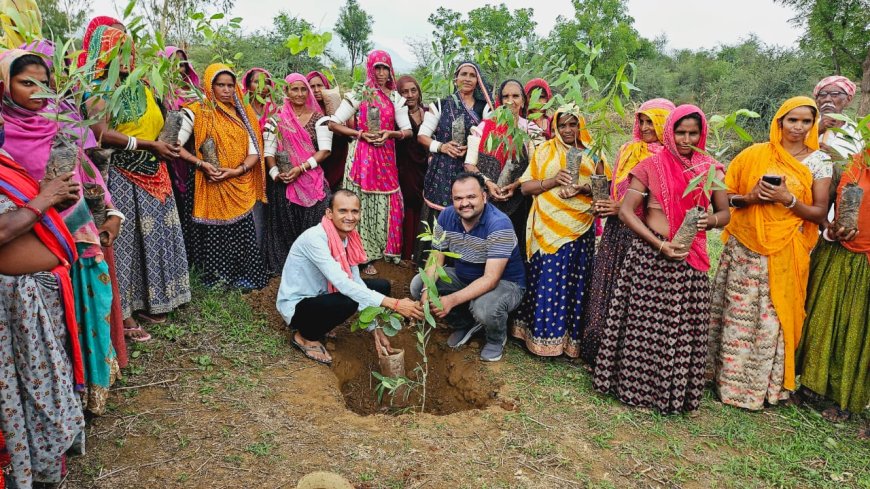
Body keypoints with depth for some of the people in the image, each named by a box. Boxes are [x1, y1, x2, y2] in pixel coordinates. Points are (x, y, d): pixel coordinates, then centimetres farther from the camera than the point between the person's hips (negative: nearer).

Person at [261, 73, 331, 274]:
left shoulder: (318, 118, 4)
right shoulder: (277, 119, 6)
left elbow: (325, 150, -4)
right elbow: (268, 151, 1)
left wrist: (301, 168, -15)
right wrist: (276, 173, -17)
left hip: (312, 181, 0)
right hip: (283, 183, 1)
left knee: (312, 228, -3)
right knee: (285, 227, 3)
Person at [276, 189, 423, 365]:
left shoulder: (349, 237, -4)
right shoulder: (314, 238, -28)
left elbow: (356, 282, -2)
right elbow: (343, 284, -35)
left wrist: (376, 329, -8)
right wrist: (394, 304, -39)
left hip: (321, 295, 8)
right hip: (296, 305, -8)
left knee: (381, 286, 0)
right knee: (349, 301, -33)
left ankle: (321, 324, 9)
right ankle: (305, 337, -4)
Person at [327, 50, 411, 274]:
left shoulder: (395, 97, 9)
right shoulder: (359, 94, -1)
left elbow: (407, 131, 5)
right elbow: (333, 124, -5)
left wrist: (390, 133, -14)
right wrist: (361, 134, -14)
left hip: (386, 156, 3)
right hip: (362, 156, -3)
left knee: (385, 203, 6)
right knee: (363, 203, 0)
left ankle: (385, 249, 22)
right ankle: (364, 256, 8)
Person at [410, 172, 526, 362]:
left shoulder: (499, 224, -30)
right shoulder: (446, 216, -12)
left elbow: (491, 279, -33)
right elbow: (436, 259, -6)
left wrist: (452, 300, -42)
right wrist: (427, 291, -26)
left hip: (505, 282, -6)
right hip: (463, 276, 6)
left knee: (485, 309, -38)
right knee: (418, 285, -8)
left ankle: (497, 339, 3)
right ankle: (464, 324, 14)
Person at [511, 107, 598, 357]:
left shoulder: (591, 156, 10)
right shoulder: (544, 151, 7)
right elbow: (526, 186, 2)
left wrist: (586, 188, -10)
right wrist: (552, 180, -14)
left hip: (579, 232, 1)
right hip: (548, 228, -1)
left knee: (574, 285, 3)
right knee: (546, 282, -3)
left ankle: (570, 337, 13)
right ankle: (542, 336, 7)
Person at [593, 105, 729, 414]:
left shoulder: (709, 169, 9)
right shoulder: (651, 165, 0)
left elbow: (725, 213, 14)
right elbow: (626, 211, -6)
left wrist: (710, 220, -11)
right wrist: (658, 244, -16)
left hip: (690, 258, 3)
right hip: (650, 253, -2)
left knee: (683, 326, 7)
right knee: (644, 322, 2)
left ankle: (676, 391, 24)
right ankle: (635, 385, 18)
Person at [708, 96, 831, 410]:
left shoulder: (819, 161, 2)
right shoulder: (754, 154, 3)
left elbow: (820, 213, -1)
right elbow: (726, 195, 5)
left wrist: (788, 200, -17)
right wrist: (749, 198, -14)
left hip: (784, 253, -1)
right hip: (745, 249, 1)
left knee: (774, 319, 3)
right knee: (737, 315, 5)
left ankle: (764, 384, 19)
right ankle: (730, 380, 20)